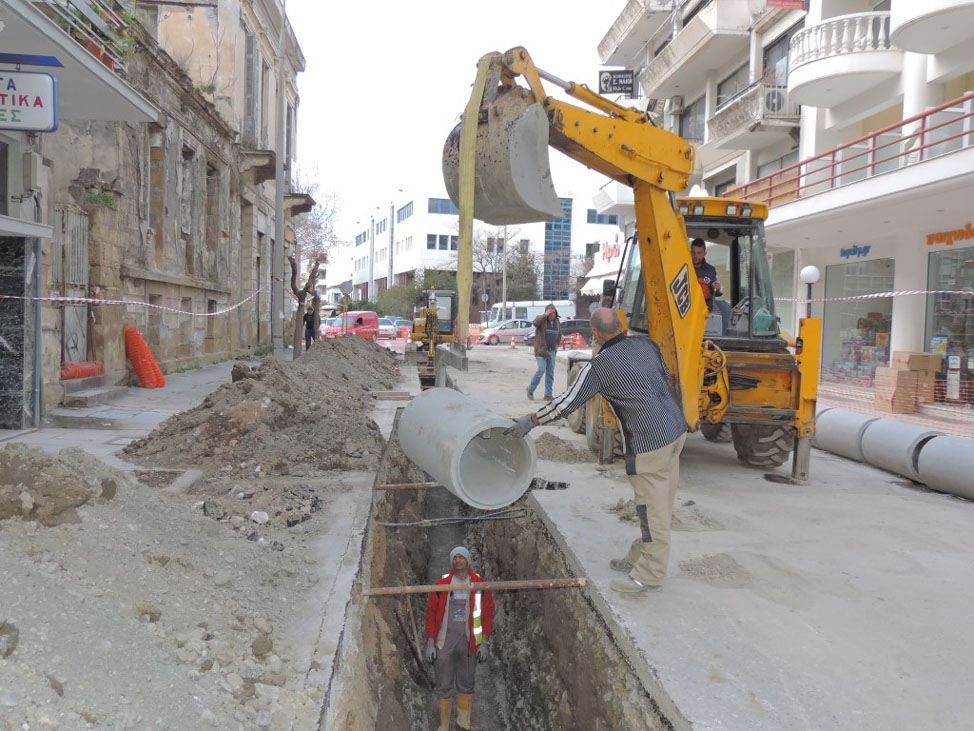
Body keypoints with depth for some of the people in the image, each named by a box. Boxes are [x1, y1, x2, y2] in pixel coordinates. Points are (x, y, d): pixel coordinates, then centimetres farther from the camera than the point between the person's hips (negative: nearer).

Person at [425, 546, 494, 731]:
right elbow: (431, 613, -1)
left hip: (469, 642, 1)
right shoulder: (441, 584, -3)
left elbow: (487, 613, 2)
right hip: (444, 642, -1)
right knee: (444, 686, 4)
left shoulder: (480, 585, -1)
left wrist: (484, 642, -2)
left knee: (466, 684, 14)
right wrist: (430, 642, -4)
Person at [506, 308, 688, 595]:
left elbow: (566, 403, -10)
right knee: (660, 503, 16)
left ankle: (650, 575, 13)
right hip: (676, 428, 8)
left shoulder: (598, 367, -13)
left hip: (650, 441, -8)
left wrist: (531, 420, 0)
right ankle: (639, 557, 31)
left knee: (653, 508, 2)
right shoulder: (645, 344, 6)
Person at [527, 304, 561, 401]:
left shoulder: (557, 322, 12)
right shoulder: (541, 319, -6)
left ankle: (548, 394, 11)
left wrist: (557, 344, 15)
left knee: (550, 373, 5)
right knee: (541, 370, -13)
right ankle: (530, 389, 6)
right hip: (541, 350, -6)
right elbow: (536, 322, -30)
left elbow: (559, 334, 27)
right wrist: (545, 315, -27)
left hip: (552, 351, 6)